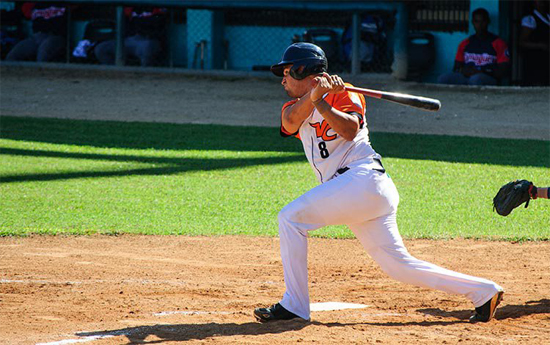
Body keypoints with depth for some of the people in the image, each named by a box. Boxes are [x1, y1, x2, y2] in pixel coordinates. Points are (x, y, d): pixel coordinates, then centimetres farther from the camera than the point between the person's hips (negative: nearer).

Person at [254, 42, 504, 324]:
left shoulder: (342, 94, 2)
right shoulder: (295, 107, 21)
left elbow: (350, 129, -18)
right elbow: (290, 121, -5)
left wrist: (319, 101, -22)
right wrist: (312, 94, -21)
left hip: (363, 177, -8)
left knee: (291, 218, -13)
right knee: (398, 265, 5)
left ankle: (294, 304, -12)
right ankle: (483, 292, 8)